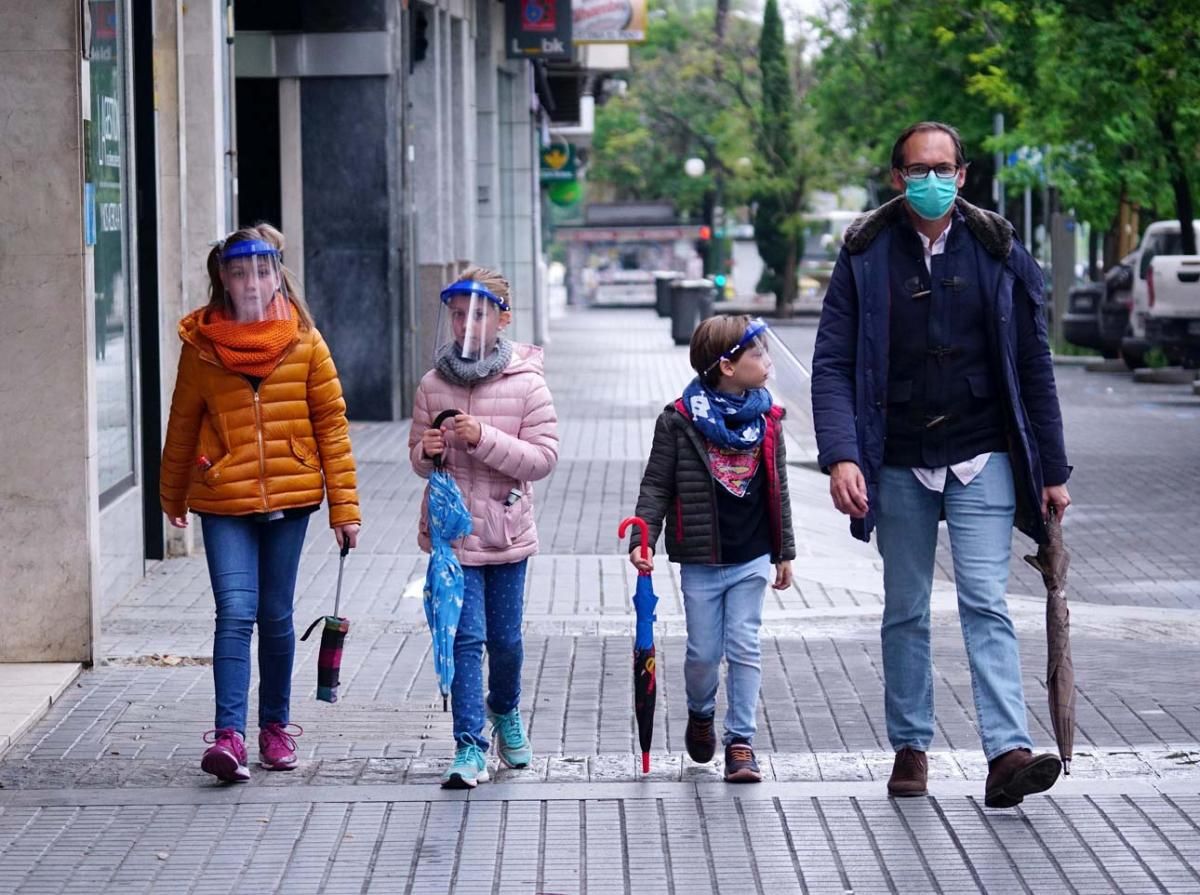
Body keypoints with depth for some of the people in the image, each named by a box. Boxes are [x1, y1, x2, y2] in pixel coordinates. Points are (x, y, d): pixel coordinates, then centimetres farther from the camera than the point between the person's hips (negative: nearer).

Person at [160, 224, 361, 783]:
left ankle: (276, 725, 25)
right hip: (223, 502, -1)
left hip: (289, 498, 1)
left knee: (276, 616, 9)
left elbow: (331, 423, 3)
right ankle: (229, 736, -15)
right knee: (235, 613, -12)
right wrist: (173, 497, 22)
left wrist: (344, 505, 0)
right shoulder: (200, 345, 0)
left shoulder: (305, 343, 0)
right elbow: (184, 423, 12)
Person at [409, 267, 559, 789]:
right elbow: (417, 456, 11)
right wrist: (427, 453, -13)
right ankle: (470, 747, -3)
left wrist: (484, 439, -22)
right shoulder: (433, 385, 1)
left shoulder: (526, 384, -7)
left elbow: (543, 458, -10)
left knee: (505, 638, 13)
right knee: (465, 638, -5)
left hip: (507, 530, 0)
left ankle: (505, 710, 41)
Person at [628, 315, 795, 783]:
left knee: (745, 649, -1)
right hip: (701, 562, -2)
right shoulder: (679, 420, -8)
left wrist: (784, 552, 13)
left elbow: (778, 490, 11)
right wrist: (642, 540, -16)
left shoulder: (766, 420, 4)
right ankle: (700, 715, 34)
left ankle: (740, 741, 6)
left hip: (752, 557, 2)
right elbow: (656, 485, -5)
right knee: (704, 652, 4)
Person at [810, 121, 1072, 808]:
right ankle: (911, 747, 21)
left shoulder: (998, 254, 2)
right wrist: (841, 454, -17)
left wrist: (1052, 470, 5)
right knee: (906, 612, 10)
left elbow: (1034, 366, 6)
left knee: (985, 602, -11)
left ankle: (1009, 753, -18)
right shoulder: (866, 258, 0)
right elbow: (832, 365, -3)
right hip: (899, 463, 1)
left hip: (982, 459, -1)